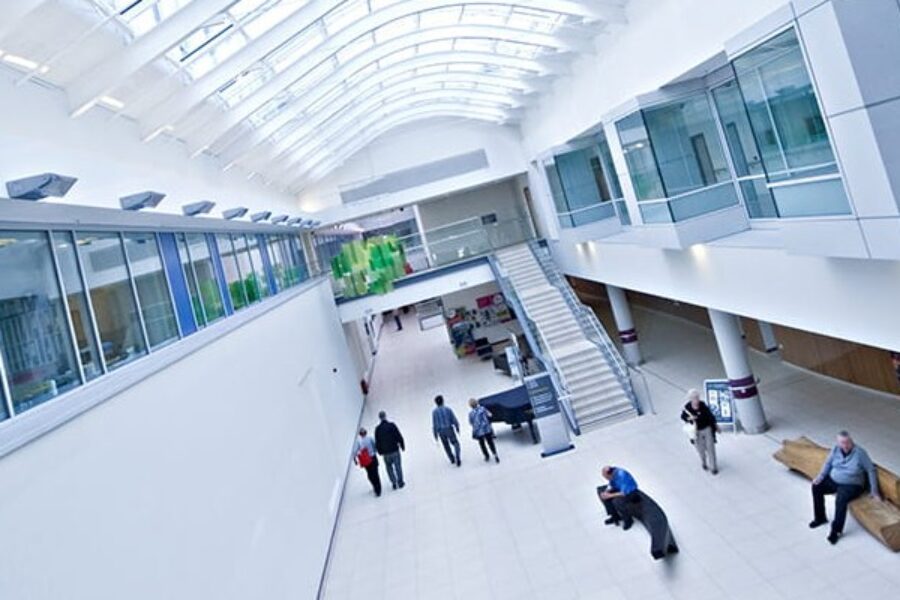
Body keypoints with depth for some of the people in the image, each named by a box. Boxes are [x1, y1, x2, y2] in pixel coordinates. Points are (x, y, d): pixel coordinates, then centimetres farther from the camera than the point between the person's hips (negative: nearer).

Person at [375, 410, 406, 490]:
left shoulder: (378, 429, -8)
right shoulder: (392, 425, -11)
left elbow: (377, 442, -2)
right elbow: (399, 437, -9)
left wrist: (380, 451, 12)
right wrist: (402, 446, 4)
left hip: (385, 453, 1)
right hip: (395, 450, -1)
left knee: (389, 467, 18)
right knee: (398, 466, 14)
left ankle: (394, 483, 17)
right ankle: (400, 482, 22)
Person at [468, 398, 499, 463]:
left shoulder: (471, 413, -13)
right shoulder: (482, 408, -9)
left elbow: (471, 423, -2)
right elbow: (490, 415, 4)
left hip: (479, 431, -1)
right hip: (487, 429, 1)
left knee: (482, 444, 21)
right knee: (490, 442, 13)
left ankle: (487, 457, 31)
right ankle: (495, 455, 0)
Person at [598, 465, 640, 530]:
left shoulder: (621, 475, -34)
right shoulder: (612, 473, -12)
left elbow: (624, 493, -34)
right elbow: (611, 485, 4)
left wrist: (610, 495, -28)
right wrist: (606, 492, -15)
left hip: (630, 492, -8)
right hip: (620, 489, 8)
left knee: (617, 501, -33)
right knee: (601, 490, 0)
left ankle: (628, 520, -4)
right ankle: (615, 516, 9)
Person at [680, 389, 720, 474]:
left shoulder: (703, 405, -18)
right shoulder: (687, 407, -20)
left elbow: (710, 415, -4)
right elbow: (683, 417, -4)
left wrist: (716, 426, 3)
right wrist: (688, 418, -25)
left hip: (707, 428, 0)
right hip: (697, 431, 0)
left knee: (711, 448, 6)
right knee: (701, 448, 17)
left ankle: (714, 467, 26)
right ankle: (703, 462, 48)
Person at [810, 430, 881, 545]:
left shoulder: (860, 452, -17)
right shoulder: (835, 449, -4)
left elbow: (871, 470, -11)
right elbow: (828, 463, 9)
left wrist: (874, 491, -13)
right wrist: (820, 476, -7)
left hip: (851, 485, -6)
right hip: (833, 480, 6)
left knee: (841, 500, -33)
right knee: (816, 486, -13)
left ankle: (836, 530, -16)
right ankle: (820, 518, 7)